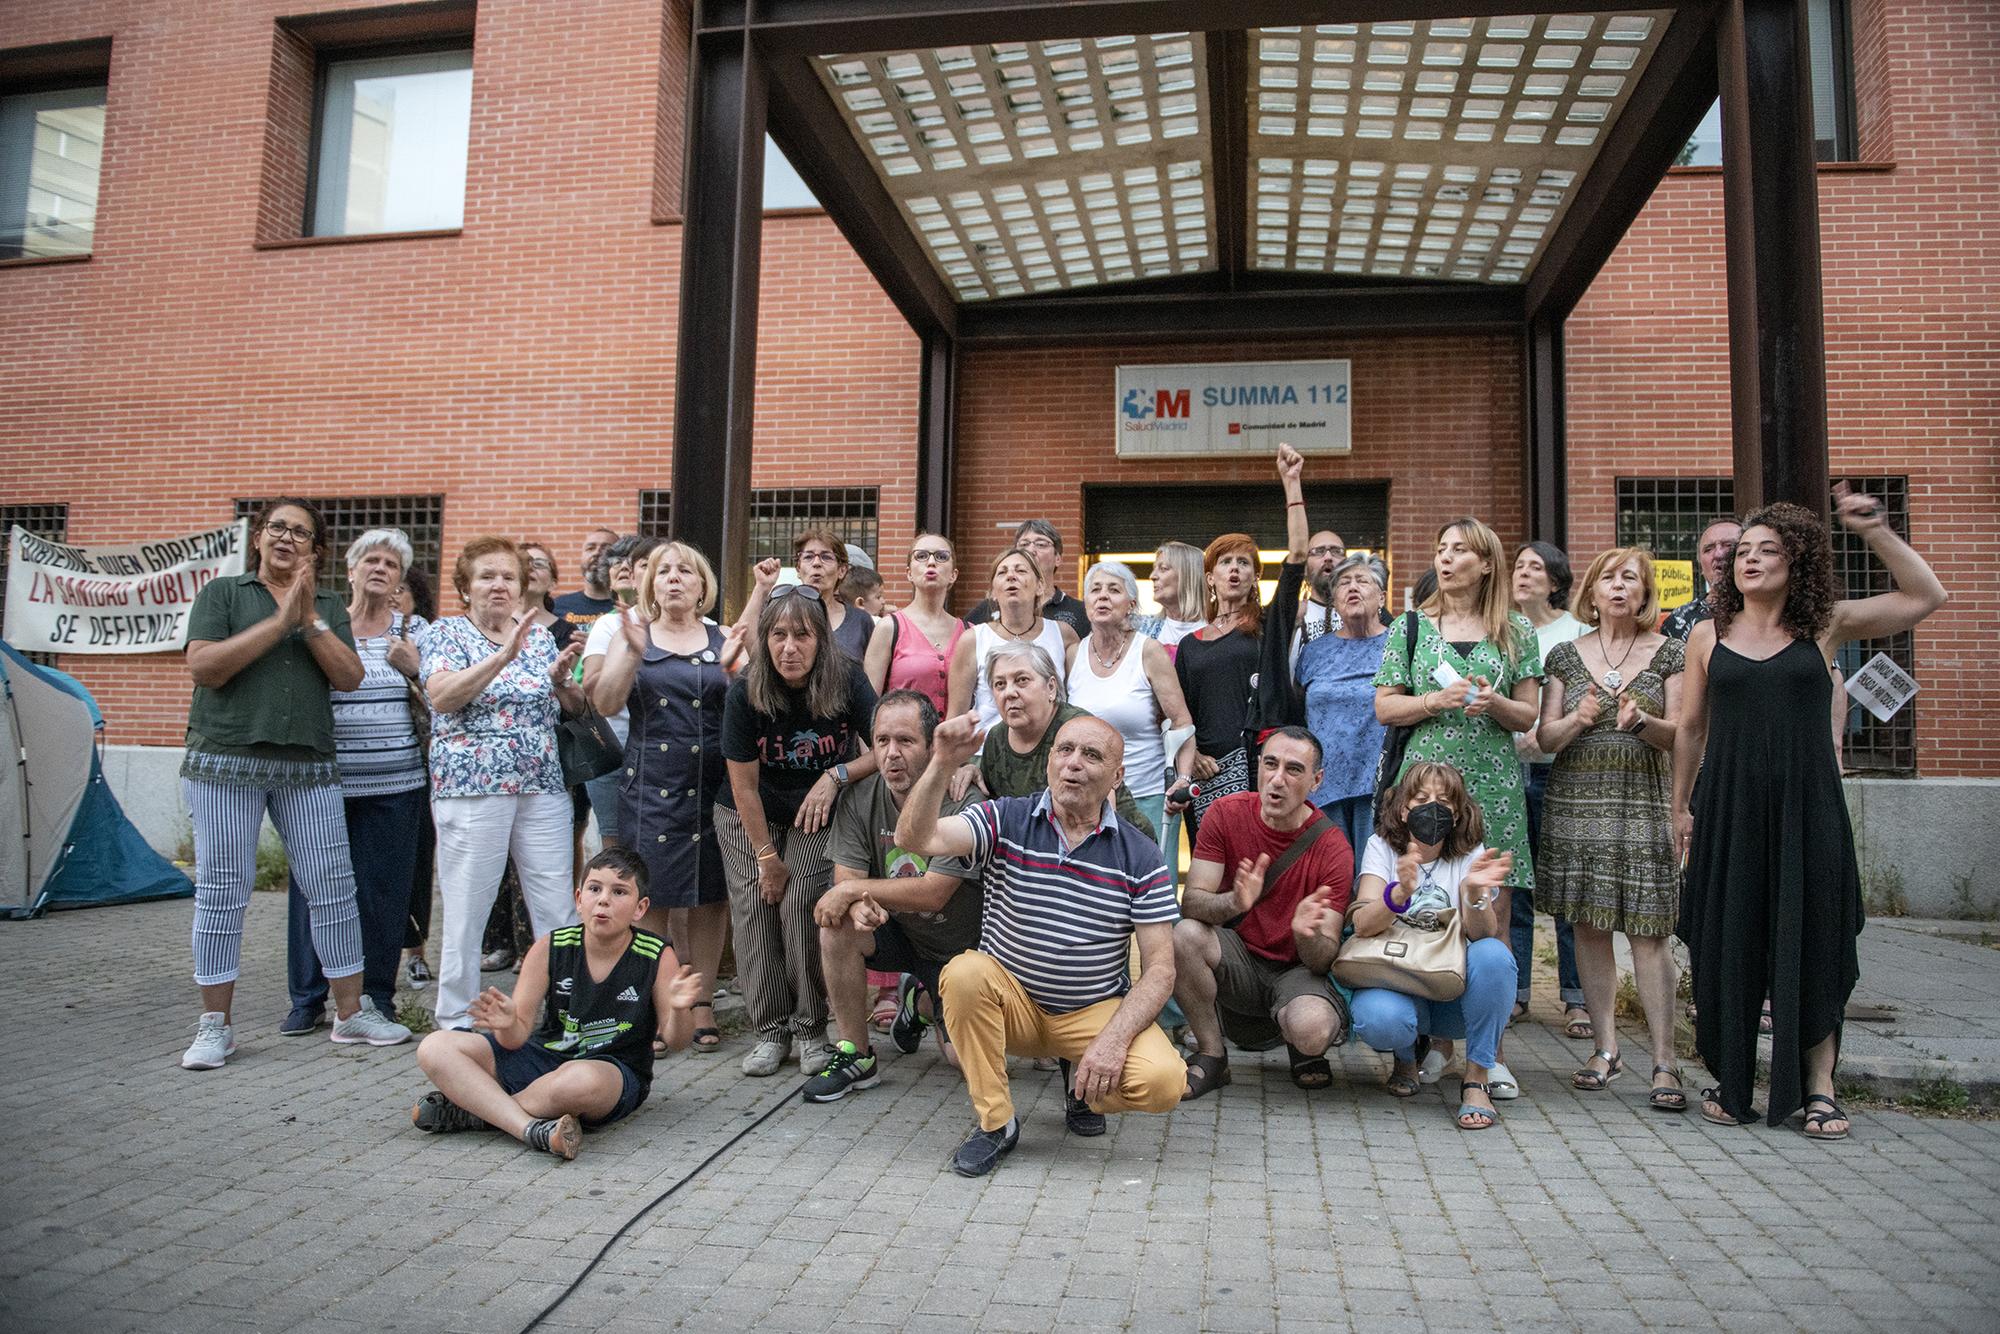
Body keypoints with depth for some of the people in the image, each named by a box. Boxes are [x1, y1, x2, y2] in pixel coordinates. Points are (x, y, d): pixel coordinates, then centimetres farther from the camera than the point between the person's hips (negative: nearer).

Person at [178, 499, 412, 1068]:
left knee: (332, 887, 1)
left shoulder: (329, 607, 15)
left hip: (309, 767, 3)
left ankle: (352, 1011, 12)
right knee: (222, 892, 2)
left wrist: (311, 621, -9)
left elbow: (350, 677, 2)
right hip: (226, 761, -2)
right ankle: (214, 1025, 15)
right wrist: (279, 621, -11)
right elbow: (204, 666, -9)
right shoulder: (222, 593, 6)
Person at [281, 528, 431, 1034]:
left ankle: (377, 995, 16)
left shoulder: (413, 630, 9)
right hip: (325, 781, 0)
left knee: (383, 892, 3)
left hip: (395, 785, 1)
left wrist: (412, 666, -11)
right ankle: (308, 997, 16)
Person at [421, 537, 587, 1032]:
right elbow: (441, 696, -15)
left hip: (543, 787, 4)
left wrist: (562, 677, -5)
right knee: (466, 913, 1)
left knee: (559, 912, 3)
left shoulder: (540, 636, 14)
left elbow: (574, 709, 16)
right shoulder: (447, 633, 3)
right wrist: (503, 655, -22)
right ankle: (457, 1023, 13)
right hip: (471, 787, -4)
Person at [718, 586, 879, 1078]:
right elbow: (744, 786, -12)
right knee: (754, 909, -5)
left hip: (818, 815, -1)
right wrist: (766, 856, -9)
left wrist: (837, 775, -26)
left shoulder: (847, 681, -19)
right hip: (749, 816, 1)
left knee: (802, 906, -14)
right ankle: (771, 1030, 8)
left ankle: (810, 1030, 0)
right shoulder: (744, 694, -19)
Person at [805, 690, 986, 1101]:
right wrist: (859, 903, -37)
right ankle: (856, 1056, -11)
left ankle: (921, 999, 27)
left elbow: (932, 894, -27)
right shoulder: (859, 800, -9)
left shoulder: (964, 802, -24)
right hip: (895, 931, 3)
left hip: (959, 947, -2)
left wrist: (856, 889, -26)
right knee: (838, 925, -28)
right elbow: (846, 879, -13)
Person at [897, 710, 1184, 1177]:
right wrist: (942, 766, -39)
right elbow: (917, 839, -23)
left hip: (1097, 1011, 0)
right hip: (1010, 1002, 0)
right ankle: (995, 1122, -11)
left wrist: (1114, 1038, -21)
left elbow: (1159, 969, -7)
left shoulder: (1141, 856, -5)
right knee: (965, 973, -32)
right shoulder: (1004, 820, -6)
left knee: (1163, 1081, -25)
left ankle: (1084, 1082, 11)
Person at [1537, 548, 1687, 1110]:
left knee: (1647, 930, -6)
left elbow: (1682, 735, 1)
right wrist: (1578, 719, -14)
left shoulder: (1668, 653, 6)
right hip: (1576, 802, 2)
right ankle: (1606, 1049, 15)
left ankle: (1664, 1061, -1)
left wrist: (1641, 722, -19)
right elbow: (1545, 737, 6)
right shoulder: (1565, 655, 9)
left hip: (1643, 804, -2)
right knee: (1589, 926, 5)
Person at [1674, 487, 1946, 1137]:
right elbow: (1690, 729, 11)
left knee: (1811, 944, 4)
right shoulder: (1708, 636, 6)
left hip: (1807, 808, 0)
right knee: (1727, 948, 4)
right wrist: (1681, 804, 9)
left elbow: (1926, 596, 0)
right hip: (1727, 809, 1)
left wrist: (1874, 531, -8)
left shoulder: (1826, 625, 5)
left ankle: (1818, 1088, 15)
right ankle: (1729, 1082, 18)